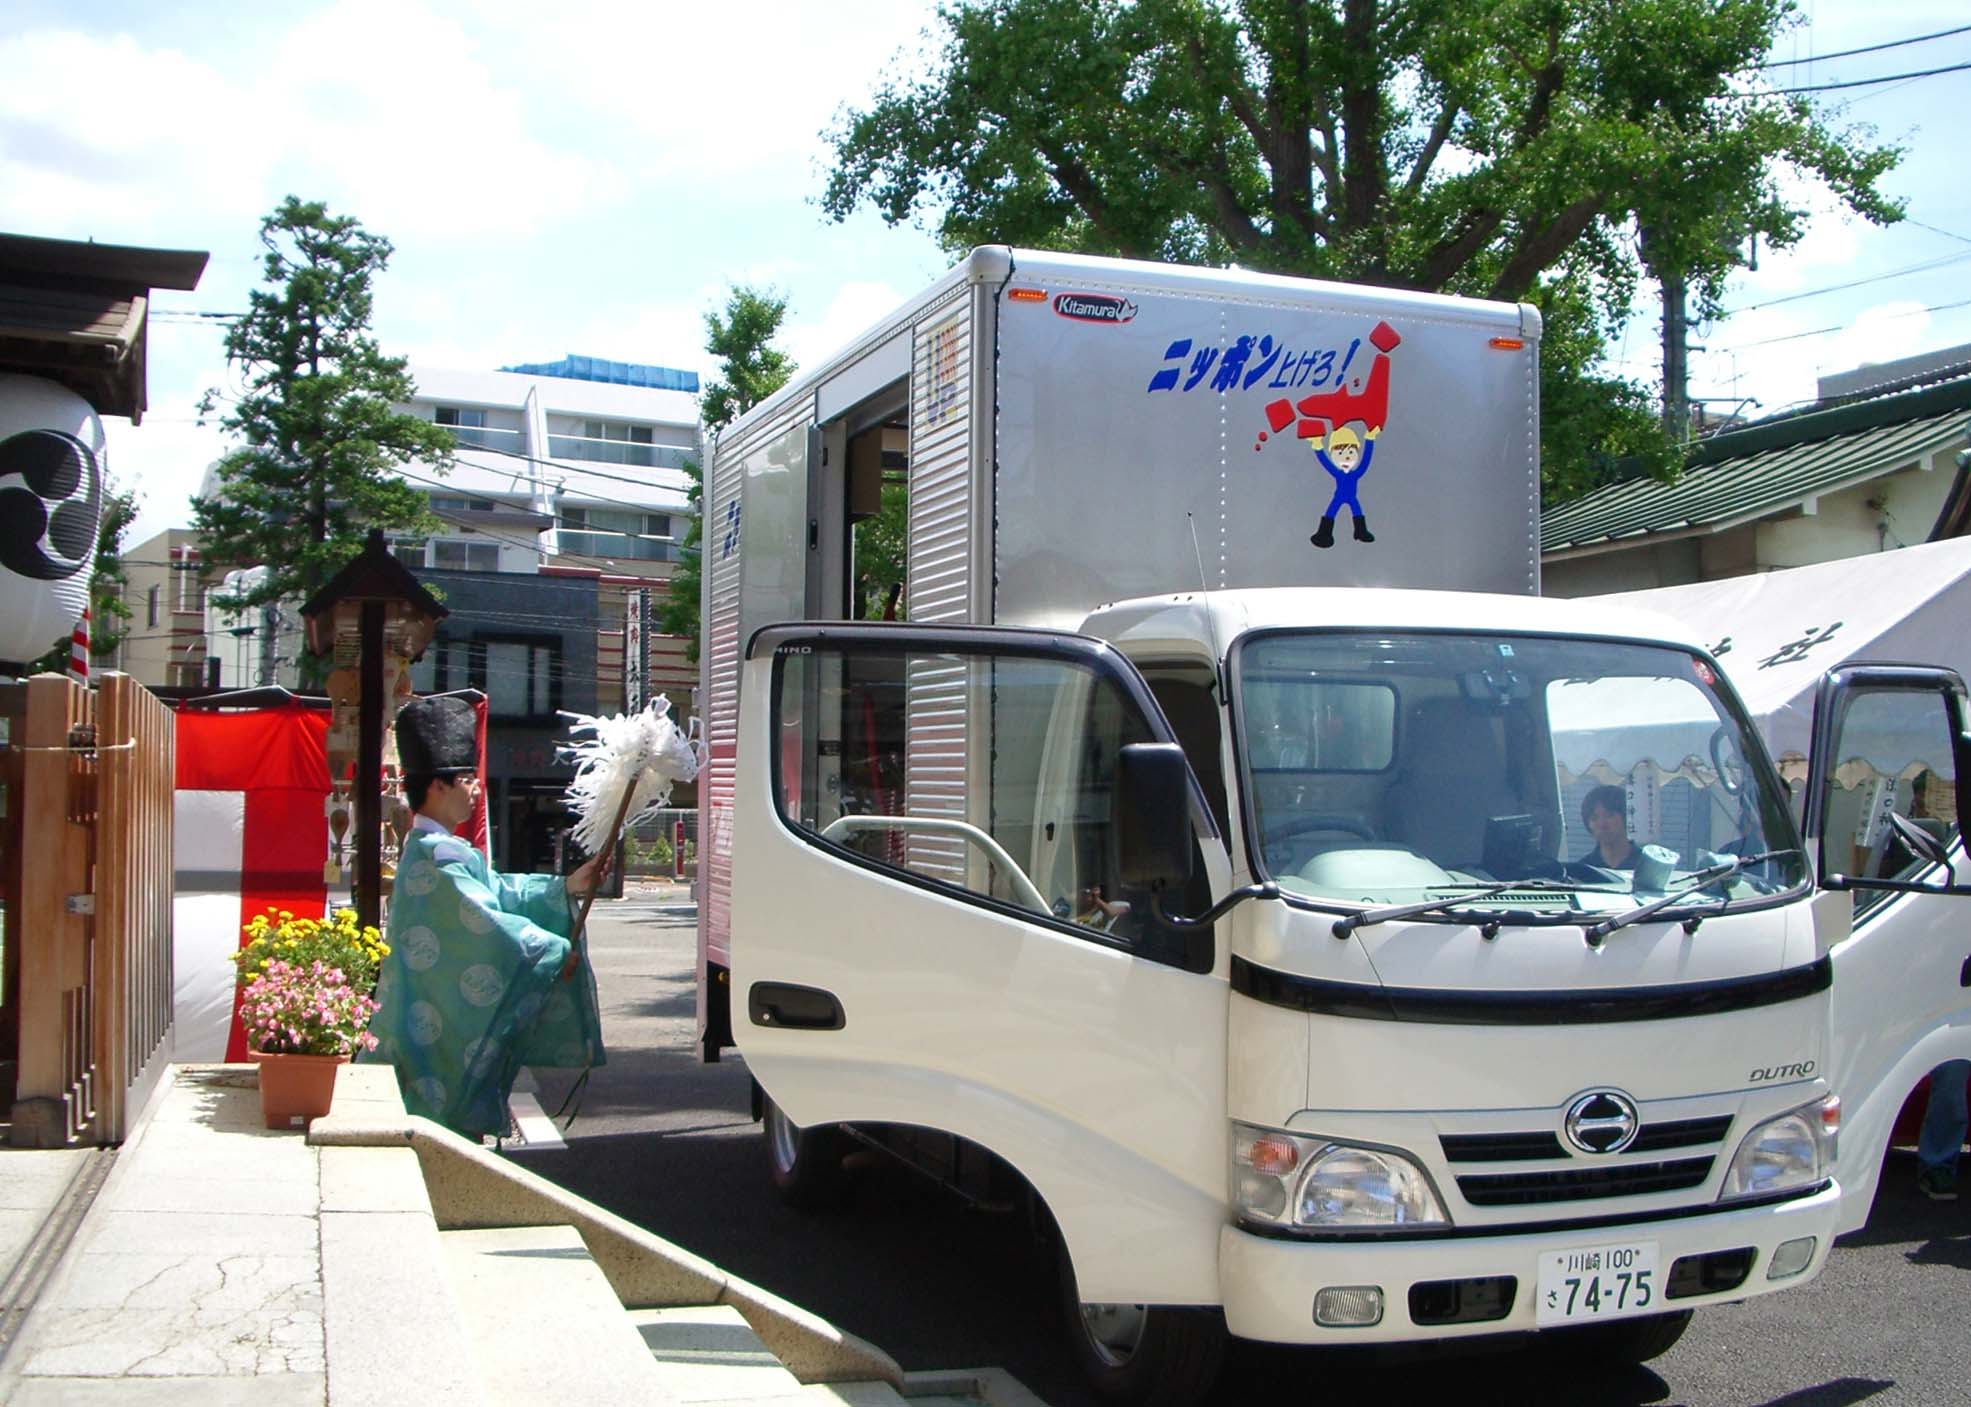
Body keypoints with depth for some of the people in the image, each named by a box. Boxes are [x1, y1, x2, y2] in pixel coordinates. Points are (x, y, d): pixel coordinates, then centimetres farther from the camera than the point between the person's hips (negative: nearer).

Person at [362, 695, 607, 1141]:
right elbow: (487, 923, -21)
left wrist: (566, 888, 8)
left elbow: (499, 890, 16)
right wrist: (556, 951, -13)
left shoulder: (436, 850, 14)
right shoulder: (439, 855, -19)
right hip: (440, 1029, -10)